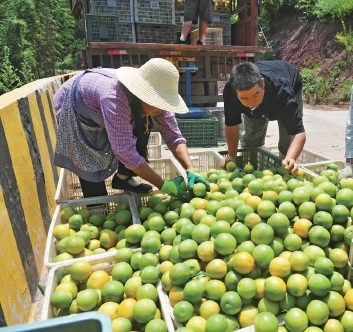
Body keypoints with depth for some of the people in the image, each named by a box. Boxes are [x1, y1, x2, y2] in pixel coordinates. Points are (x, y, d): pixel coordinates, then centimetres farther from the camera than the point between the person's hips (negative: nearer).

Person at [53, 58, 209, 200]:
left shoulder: (153, 97, -24)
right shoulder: (114, 99, -44)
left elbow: (172, 134, -20)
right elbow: (126, 152, -42)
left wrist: (190, 170, -33)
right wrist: (164, 185, -38)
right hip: (73, 107, -5)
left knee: (142, 125, -12)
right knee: (90, 166, -10)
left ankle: (123, 177, 4)